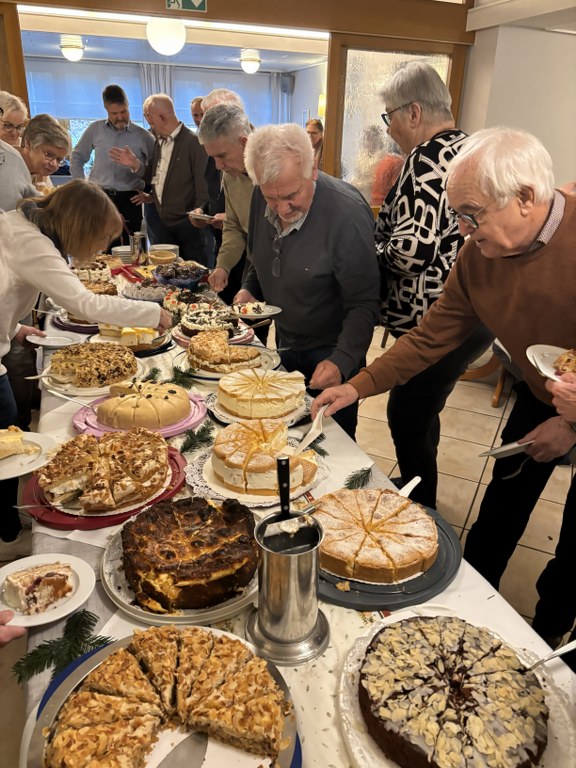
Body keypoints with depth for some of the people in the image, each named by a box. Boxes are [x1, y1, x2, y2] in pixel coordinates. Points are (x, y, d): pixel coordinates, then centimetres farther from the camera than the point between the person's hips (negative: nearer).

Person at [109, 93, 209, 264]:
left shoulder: (193, 142, -13)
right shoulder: (159, 142, 11)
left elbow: (203, 185, -14)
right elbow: (153, 177, 15)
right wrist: (136, 165, -3)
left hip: (186, 224, -7)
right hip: (161, 223, 7)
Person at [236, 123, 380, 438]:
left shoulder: (348, 212, -27)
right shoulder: (262, 199, -8)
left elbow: (364, 305, -24)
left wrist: (342, 361, -35)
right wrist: (249, 289, -5)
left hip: (331, 353, -5)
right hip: (285, 342, 6)